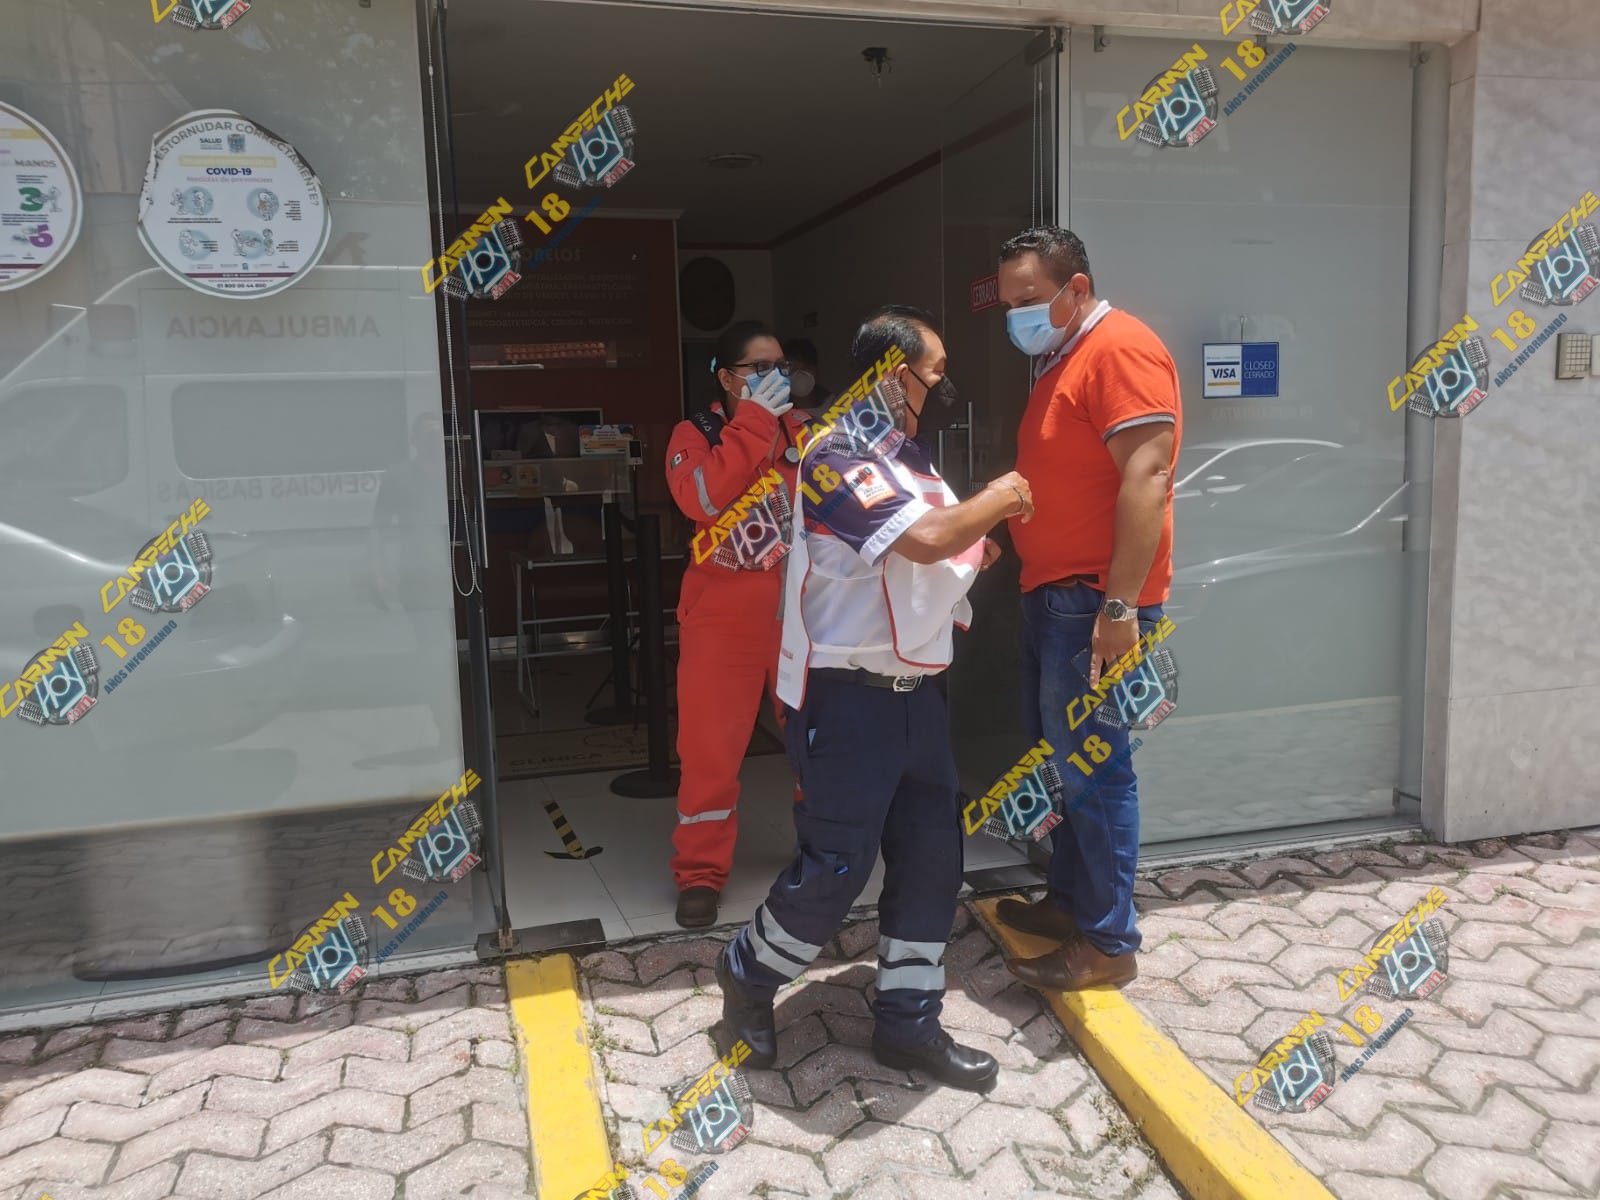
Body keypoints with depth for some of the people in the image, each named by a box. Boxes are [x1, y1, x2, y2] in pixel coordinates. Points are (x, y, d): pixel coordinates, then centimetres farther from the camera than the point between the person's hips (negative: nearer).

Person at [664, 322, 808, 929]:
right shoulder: (694, 434, -1)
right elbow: (702, 498, -22)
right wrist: (755, 420, -19)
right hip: (722, 617, -2)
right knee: (711, 749, -1)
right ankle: (700, 872, 14)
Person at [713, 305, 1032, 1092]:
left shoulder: (911, 461, 15)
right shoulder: (839, 455, -15)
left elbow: (956, 558, 21)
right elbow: (925, 539, -28)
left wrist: (1001, 527, 6)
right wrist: (994, 498, -12)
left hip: (914, 691, 9)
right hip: (846, 696, -9)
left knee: (931, 856, 10)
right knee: (836, 866, -1)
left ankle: (908, 1023, 24)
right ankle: (747, 978, 26)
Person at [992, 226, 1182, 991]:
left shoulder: (1120, 349, -12)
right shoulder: (1059, 360, 19)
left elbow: (1146, 478, -21)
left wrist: (1121, 605, -25)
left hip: (1094, 602, -10)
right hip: (1052, 593, 10)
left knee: (1092, 766, -4)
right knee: (1056, 755, 16)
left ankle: (1109, 942, 8)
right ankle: (1069, 899, 30)